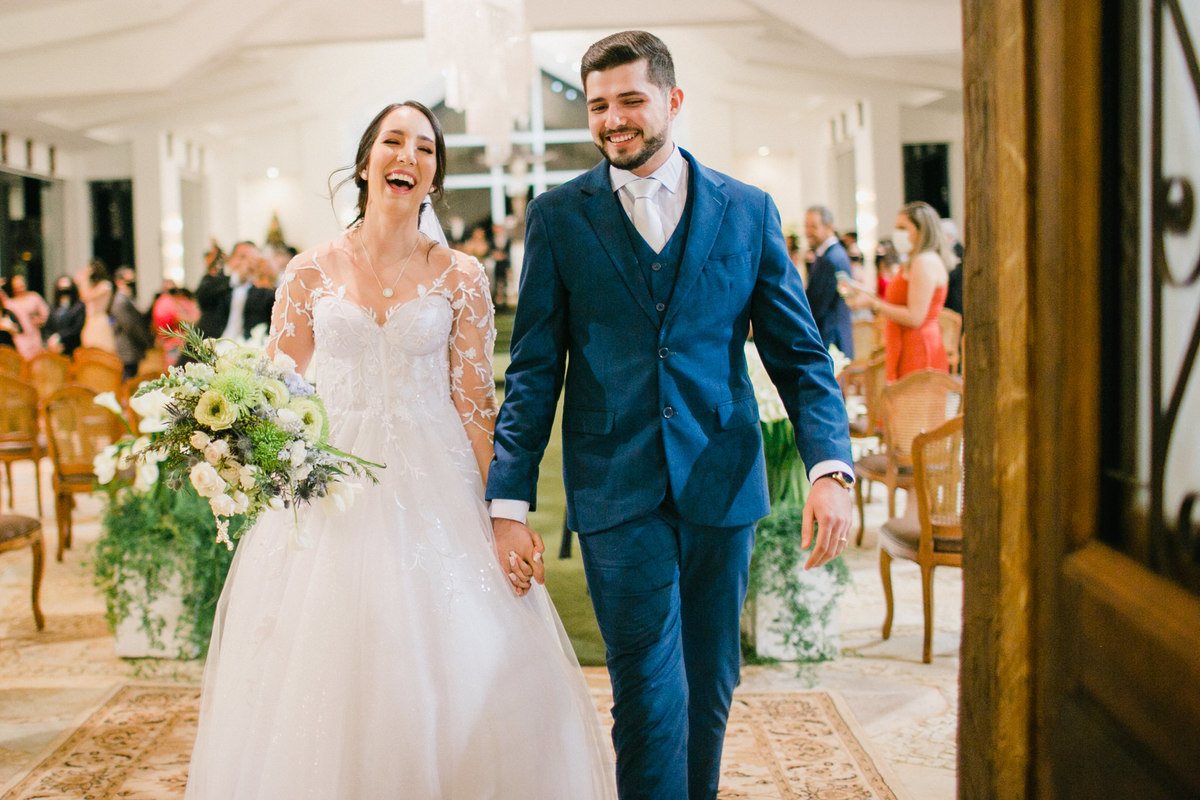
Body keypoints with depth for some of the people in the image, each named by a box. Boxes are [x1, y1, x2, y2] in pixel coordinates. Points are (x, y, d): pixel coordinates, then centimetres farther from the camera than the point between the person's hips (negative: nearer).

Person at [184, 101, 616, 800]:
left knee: (449, 682, -2)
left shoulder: (461, 279, 2)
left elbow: (476, 404, 0)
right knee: (324, 683, 2)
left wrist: (502, 514, -7)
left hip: (433, 492, -1)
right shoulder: (310, 275, 5)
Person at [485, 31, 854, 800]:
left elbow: (801, 354, 4)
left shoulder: (748, 210, 6)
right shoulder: (558, 216, 4)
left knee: (709, 688, 12)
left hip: (722, 484, 2)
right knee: (650, 693, -4)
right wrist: (509, 501, -3)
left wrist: (831, 467, -11)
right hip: (617, 490, -2)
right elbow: (534, 373, 3)